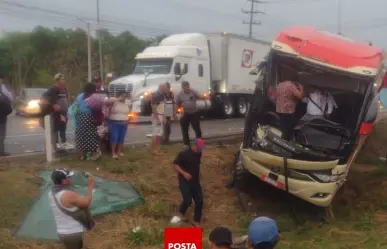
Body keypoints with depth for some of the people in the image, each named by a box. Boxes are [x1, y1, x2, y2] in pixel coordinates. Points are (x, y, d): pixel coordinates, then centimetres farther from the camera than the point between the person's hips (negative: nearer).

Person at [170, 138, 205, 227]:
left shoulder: (199, 154, 3)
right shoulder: (183, 154, -17)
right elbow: (175, 165, -14)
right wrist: (184, 173, -24)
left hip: (195, 181, 6)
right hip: (184, 180, -6)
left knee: (199, 201, 3)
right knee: (188, 200, -20)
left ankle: (196, 222, 20)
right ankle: (180, 214, 9)